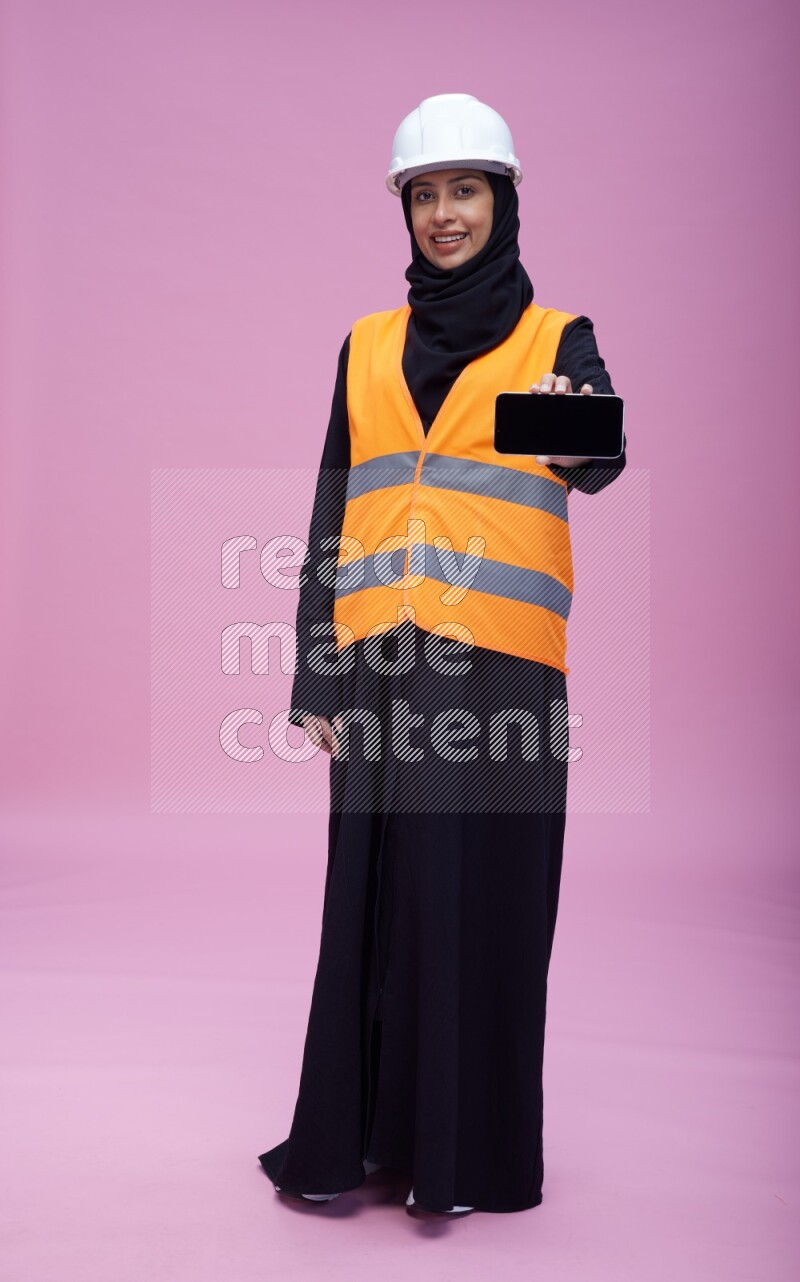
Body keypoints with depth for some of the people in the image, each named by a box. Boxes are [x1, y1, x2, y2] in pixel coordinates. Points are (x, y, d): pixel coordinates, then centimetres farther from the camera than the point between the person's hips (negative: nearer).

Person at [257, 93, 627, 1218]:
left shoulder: (558, 338, 6)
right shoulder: (369, 348, 15)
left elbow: (600, 461, -15)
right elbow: (333, 511, 12)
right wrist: (317, 673, 5)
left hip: (500, 658, -3)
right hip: (383, 658, 3)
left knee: (481, 898, 0)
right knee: (374, 896, 5)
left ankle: (469, 1145, 13)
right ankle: (354, 1130, 17)